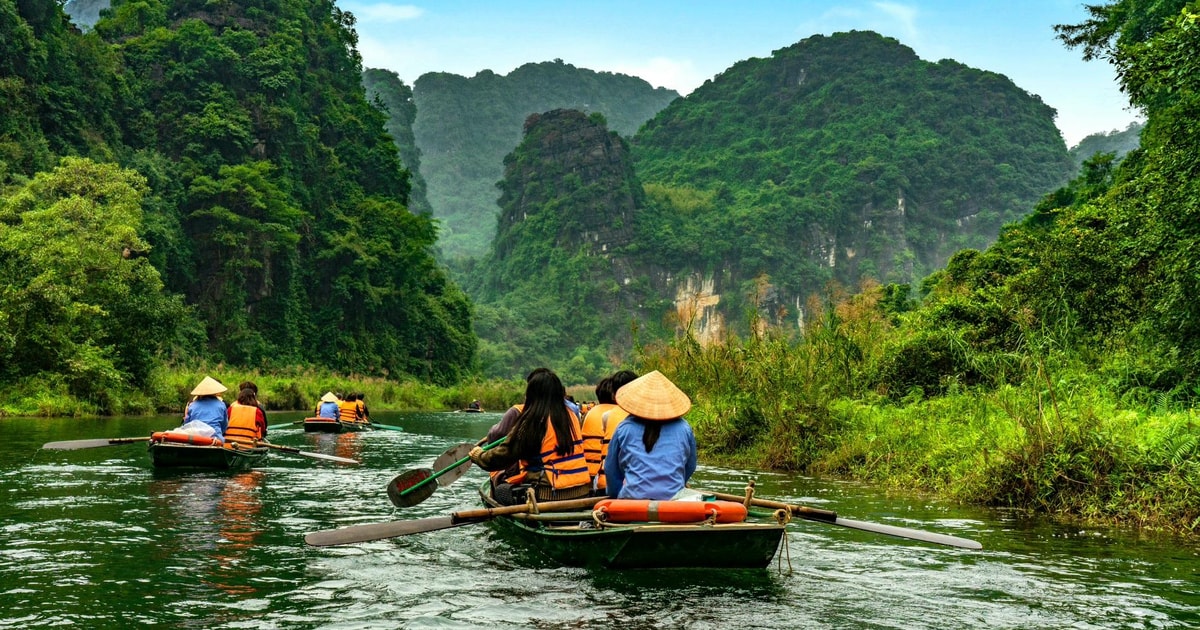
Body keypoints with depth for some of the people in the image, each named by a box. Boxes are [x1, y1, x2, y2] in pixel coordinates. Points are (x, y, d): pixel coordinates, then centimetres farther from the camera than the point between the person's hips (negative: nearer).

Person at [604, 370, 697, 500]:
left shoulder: (624, 428, 7)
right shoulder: (684, 428, 9)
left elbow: (611, 469, 15)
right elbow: (690, 467, 20)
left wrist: (617, 494, 30)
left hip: (632, 499, -1)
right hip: (674, 500, 1)